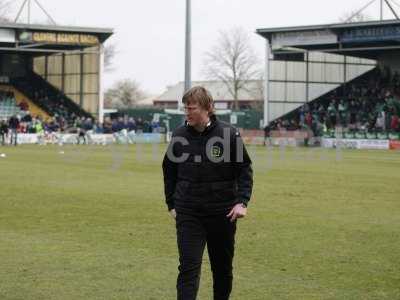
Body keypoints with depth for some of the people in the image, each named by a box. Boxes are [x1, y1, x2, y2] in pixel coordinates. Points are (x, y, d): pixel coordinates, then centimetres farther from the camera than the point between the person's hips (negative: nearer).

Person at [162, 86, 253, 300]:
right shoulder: (179, 135, 0)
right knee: (189, 268, -9)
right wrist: (171, 204, 9)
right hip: (188, 214, 1)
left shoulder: (229, 134, -7)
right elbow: (169, 171, 12)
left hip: (222, 213, 0)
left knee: (222, 268, 14)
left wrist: (242, 202, -10)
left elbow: (244, 170, 0)